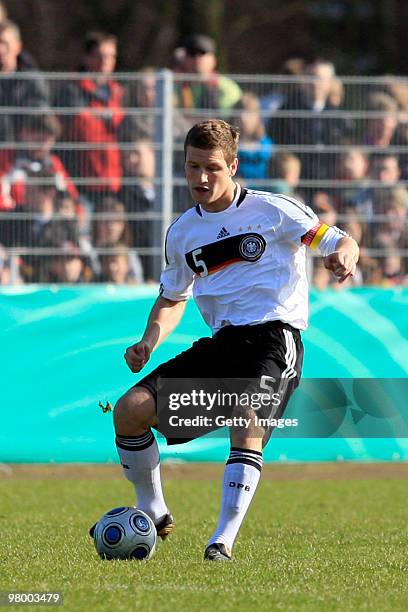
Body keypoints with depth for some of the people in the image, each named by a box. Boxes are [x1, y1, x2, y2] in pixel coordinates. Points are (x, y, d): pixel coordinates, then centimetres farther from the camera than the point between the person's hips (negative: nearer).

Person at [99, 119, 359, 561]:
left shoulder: (272, 210, -1)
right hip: (220, 343, 5)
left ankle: (224, 540, -31)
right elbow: (173, 298, 27)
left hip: (273, 338, -5)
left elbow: (339, 241, -1)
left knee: (248, 421, -33)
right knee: (130, 409, -8)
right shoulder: (181, 233, 14)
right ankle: (153, 514, 12)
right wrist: (148, 343, 9)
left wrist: (343, 254, -26)